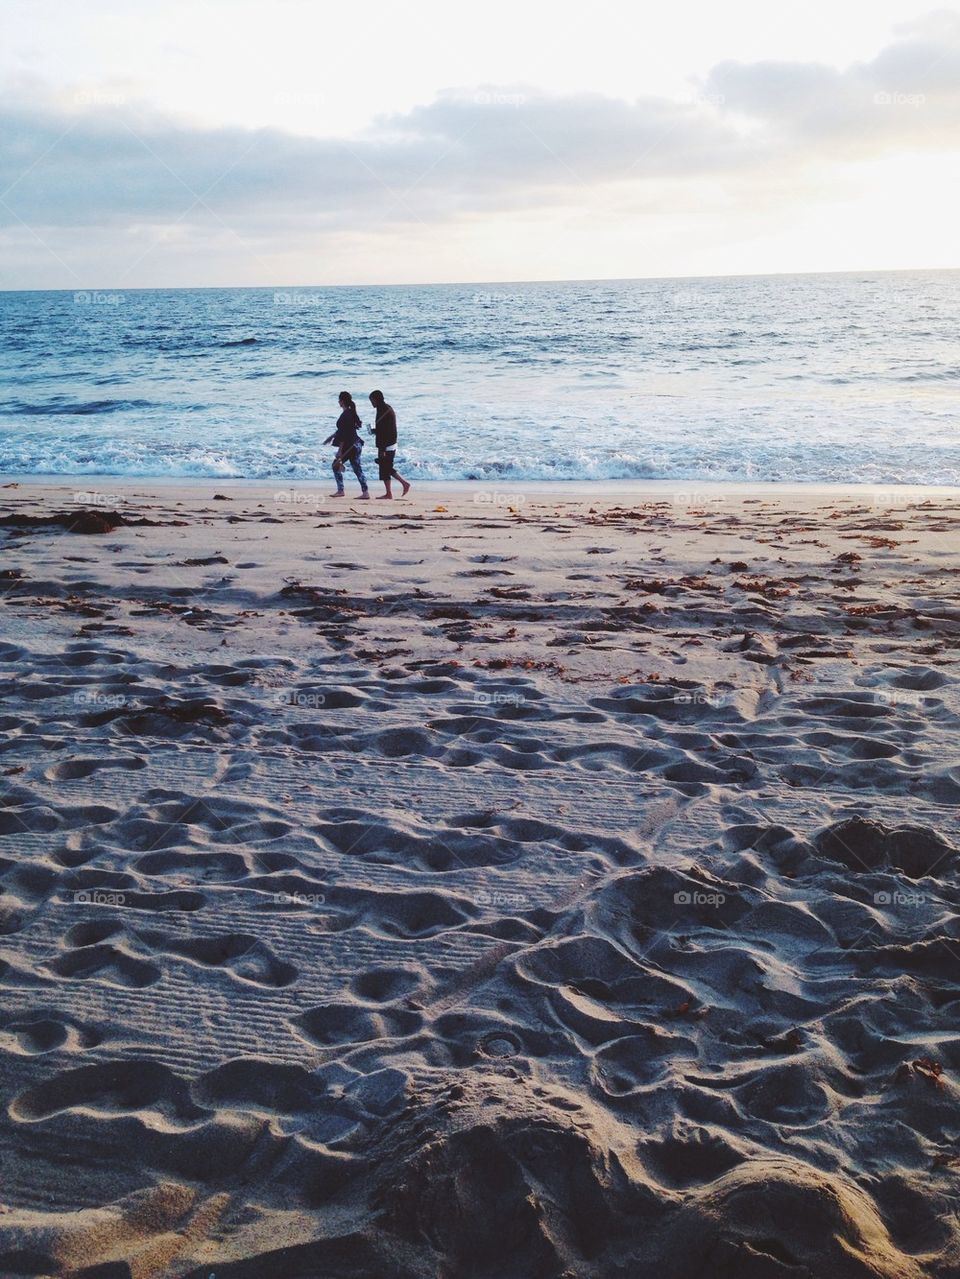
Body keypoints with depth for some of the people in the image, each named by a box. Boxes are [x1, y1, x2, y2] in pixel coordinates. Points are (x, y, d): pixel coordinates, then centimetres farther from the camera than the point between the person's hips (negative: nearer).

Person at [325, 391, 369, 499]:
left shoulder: (345, 415, -17)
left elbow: (344, 435, -20)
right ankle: (365, 492, 2)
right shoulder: (351, 413, 12)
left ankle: (340, 491, 9)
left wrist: (340, 451, -18)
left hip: (349, 445, -9)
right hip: (357, 445, 9)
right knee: (357, 468, 8)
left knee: (336, 465, 7)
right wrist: (332, 436, 35)